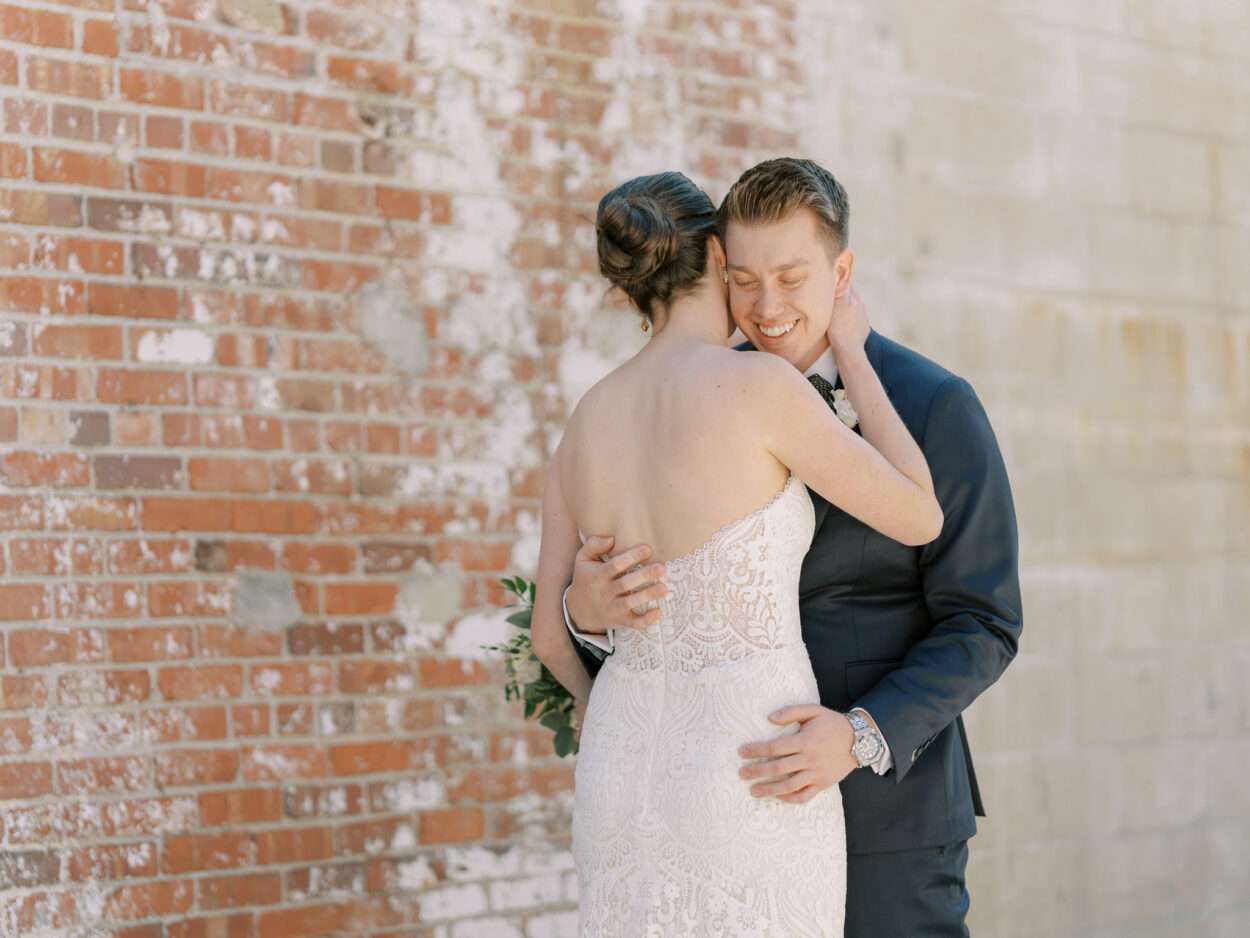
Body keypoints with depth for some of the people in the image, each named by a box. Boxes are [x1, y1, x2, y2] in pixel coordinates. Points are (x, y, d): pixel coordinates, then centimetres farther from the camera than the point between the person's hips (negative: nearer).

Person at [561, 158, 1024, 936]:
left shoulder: (936, 407, -9)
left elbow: (984, 627, -11)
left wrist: (861, 736, -27)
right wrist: (591, 613, -23)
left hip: (885, 806, -4)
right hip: (748, 797, 4)